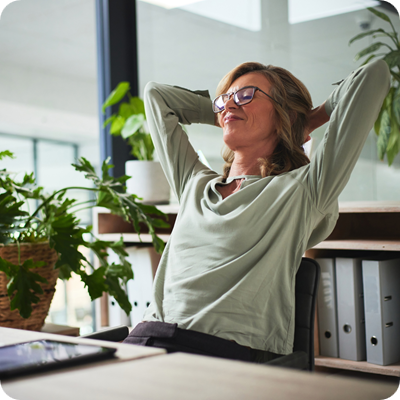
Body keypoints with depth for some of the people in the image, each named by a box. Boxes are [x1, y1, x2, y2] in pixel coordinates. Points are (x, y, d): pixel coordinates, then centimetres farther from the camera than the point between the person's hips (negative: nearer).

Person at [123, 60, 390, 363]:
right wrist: (224, 115, 32)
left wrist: (310, 120, 20)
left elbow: (374, 75, 4)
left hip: (224, 351, -5)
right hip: (144, 339, 5)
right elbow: (156, 94, 35)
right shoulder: (195, 184, 21)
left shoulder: (301, 191, 5)